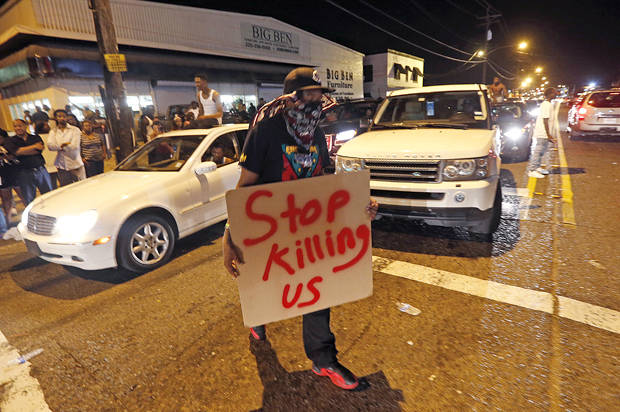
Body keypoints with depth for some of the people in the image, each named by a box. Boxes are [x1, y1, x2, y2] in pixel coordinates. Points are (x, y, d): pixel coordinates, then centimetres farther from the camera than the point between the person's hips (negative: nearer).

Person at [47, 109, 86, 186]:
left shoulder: (74, 130, 1)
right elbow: (50, 145, -6)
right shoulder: (53, 131, 11)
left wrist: (60, 146, -2)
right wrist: (62, 145, -16)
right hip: (62, 165, 3)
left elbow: (74, 146, -10)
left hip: (75, 164, -3)